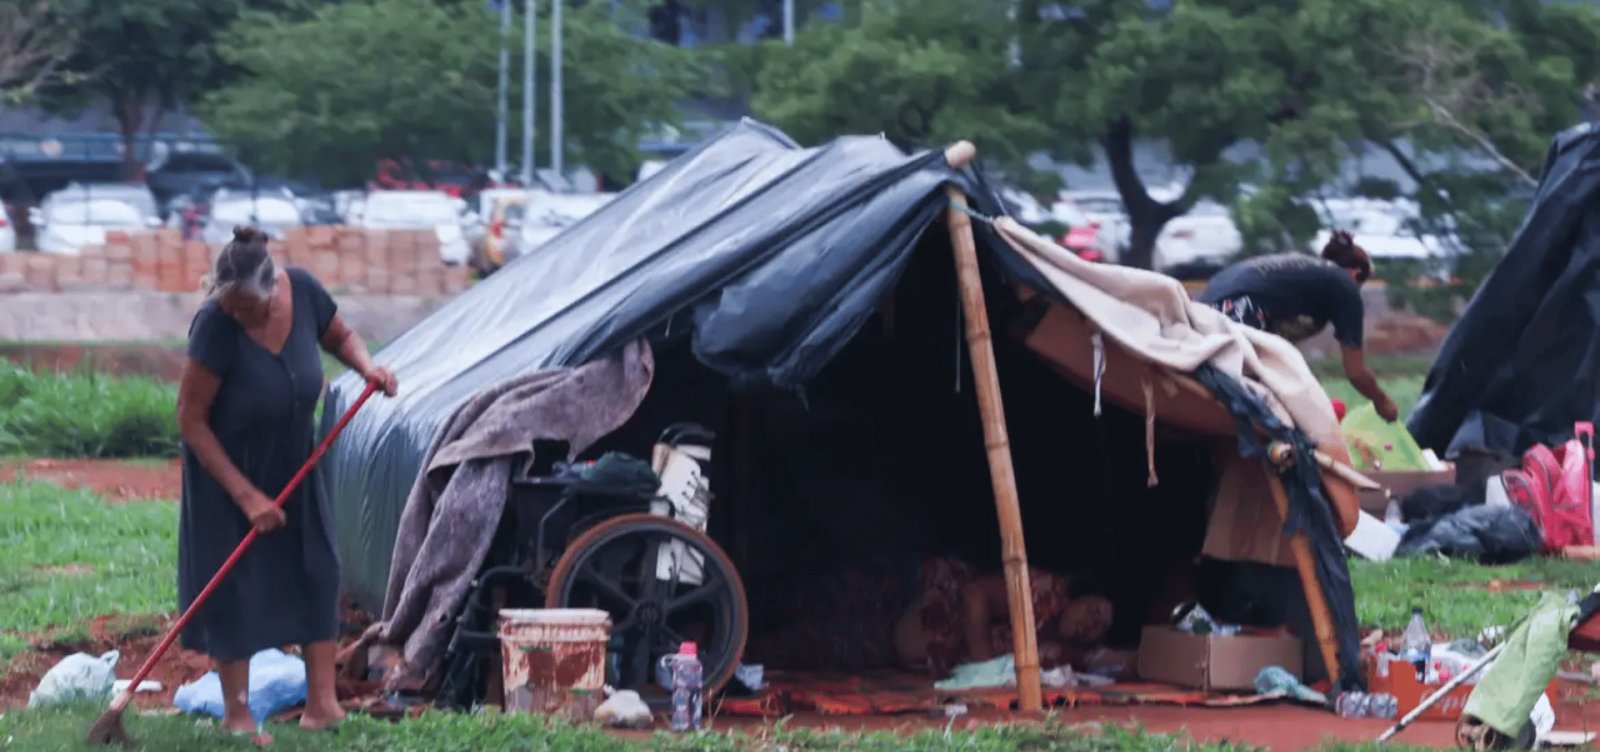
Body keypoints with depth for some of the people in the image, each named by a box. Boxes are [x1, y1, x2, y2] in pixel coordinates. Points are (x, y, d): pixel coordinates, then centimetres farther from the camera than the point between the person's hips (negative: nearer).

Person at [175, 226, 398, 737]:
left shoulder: (303, 292, -19)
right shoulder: (215, 329, -31)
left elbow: (339, 337, 5)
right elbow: (191, 422, -24)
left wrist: (366, 367, -17)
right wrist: (246, 494, -23)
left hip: (292, 463, 5)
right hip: (227, 466, -5)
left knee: (315, 570, 0)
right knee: (231, 583, -3)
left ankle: (321, 702, 3)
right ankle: (236, 712, 7)